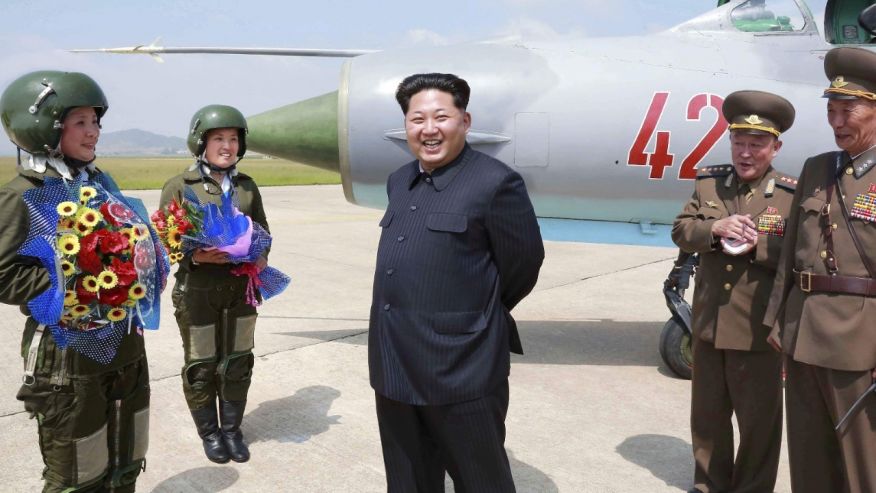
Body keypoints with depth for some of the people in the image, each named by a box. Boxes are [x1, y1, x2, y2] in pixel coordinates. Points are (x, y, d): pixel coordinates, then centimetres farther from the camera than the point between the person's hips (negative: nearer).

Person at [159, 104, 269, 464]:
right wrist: (195, 256, -23)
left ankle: (232, 429, 30)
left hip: (241, 288, 4)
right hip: (197, 290, -3)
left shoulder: (247, 186, 8)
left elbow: (262, 231, 14)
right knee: (201, 367, 8)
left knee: (238, 362, 12)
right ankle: (209, 432, 29)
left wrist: (261, 257, -6)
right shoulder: (179, 186, -5)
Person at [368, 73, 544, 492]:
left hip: (461, 369, -7)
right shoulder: (399, 181, 10)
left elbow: (522, 266, -8)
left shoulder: (495, 182, -13)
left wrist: (476, 316, 5)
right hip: (394, 364, 7)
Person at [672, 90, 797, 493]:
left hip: (758, 330, -4)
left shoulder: (791, 194, -8)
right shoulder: (708, 183, 4)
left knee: (759, 421, 11)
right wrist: (714, 228, -19)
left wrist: (758, 243, -25)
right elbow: (681, 231, -1)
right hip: (708, 324, 4)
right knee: (707, 414, 19)